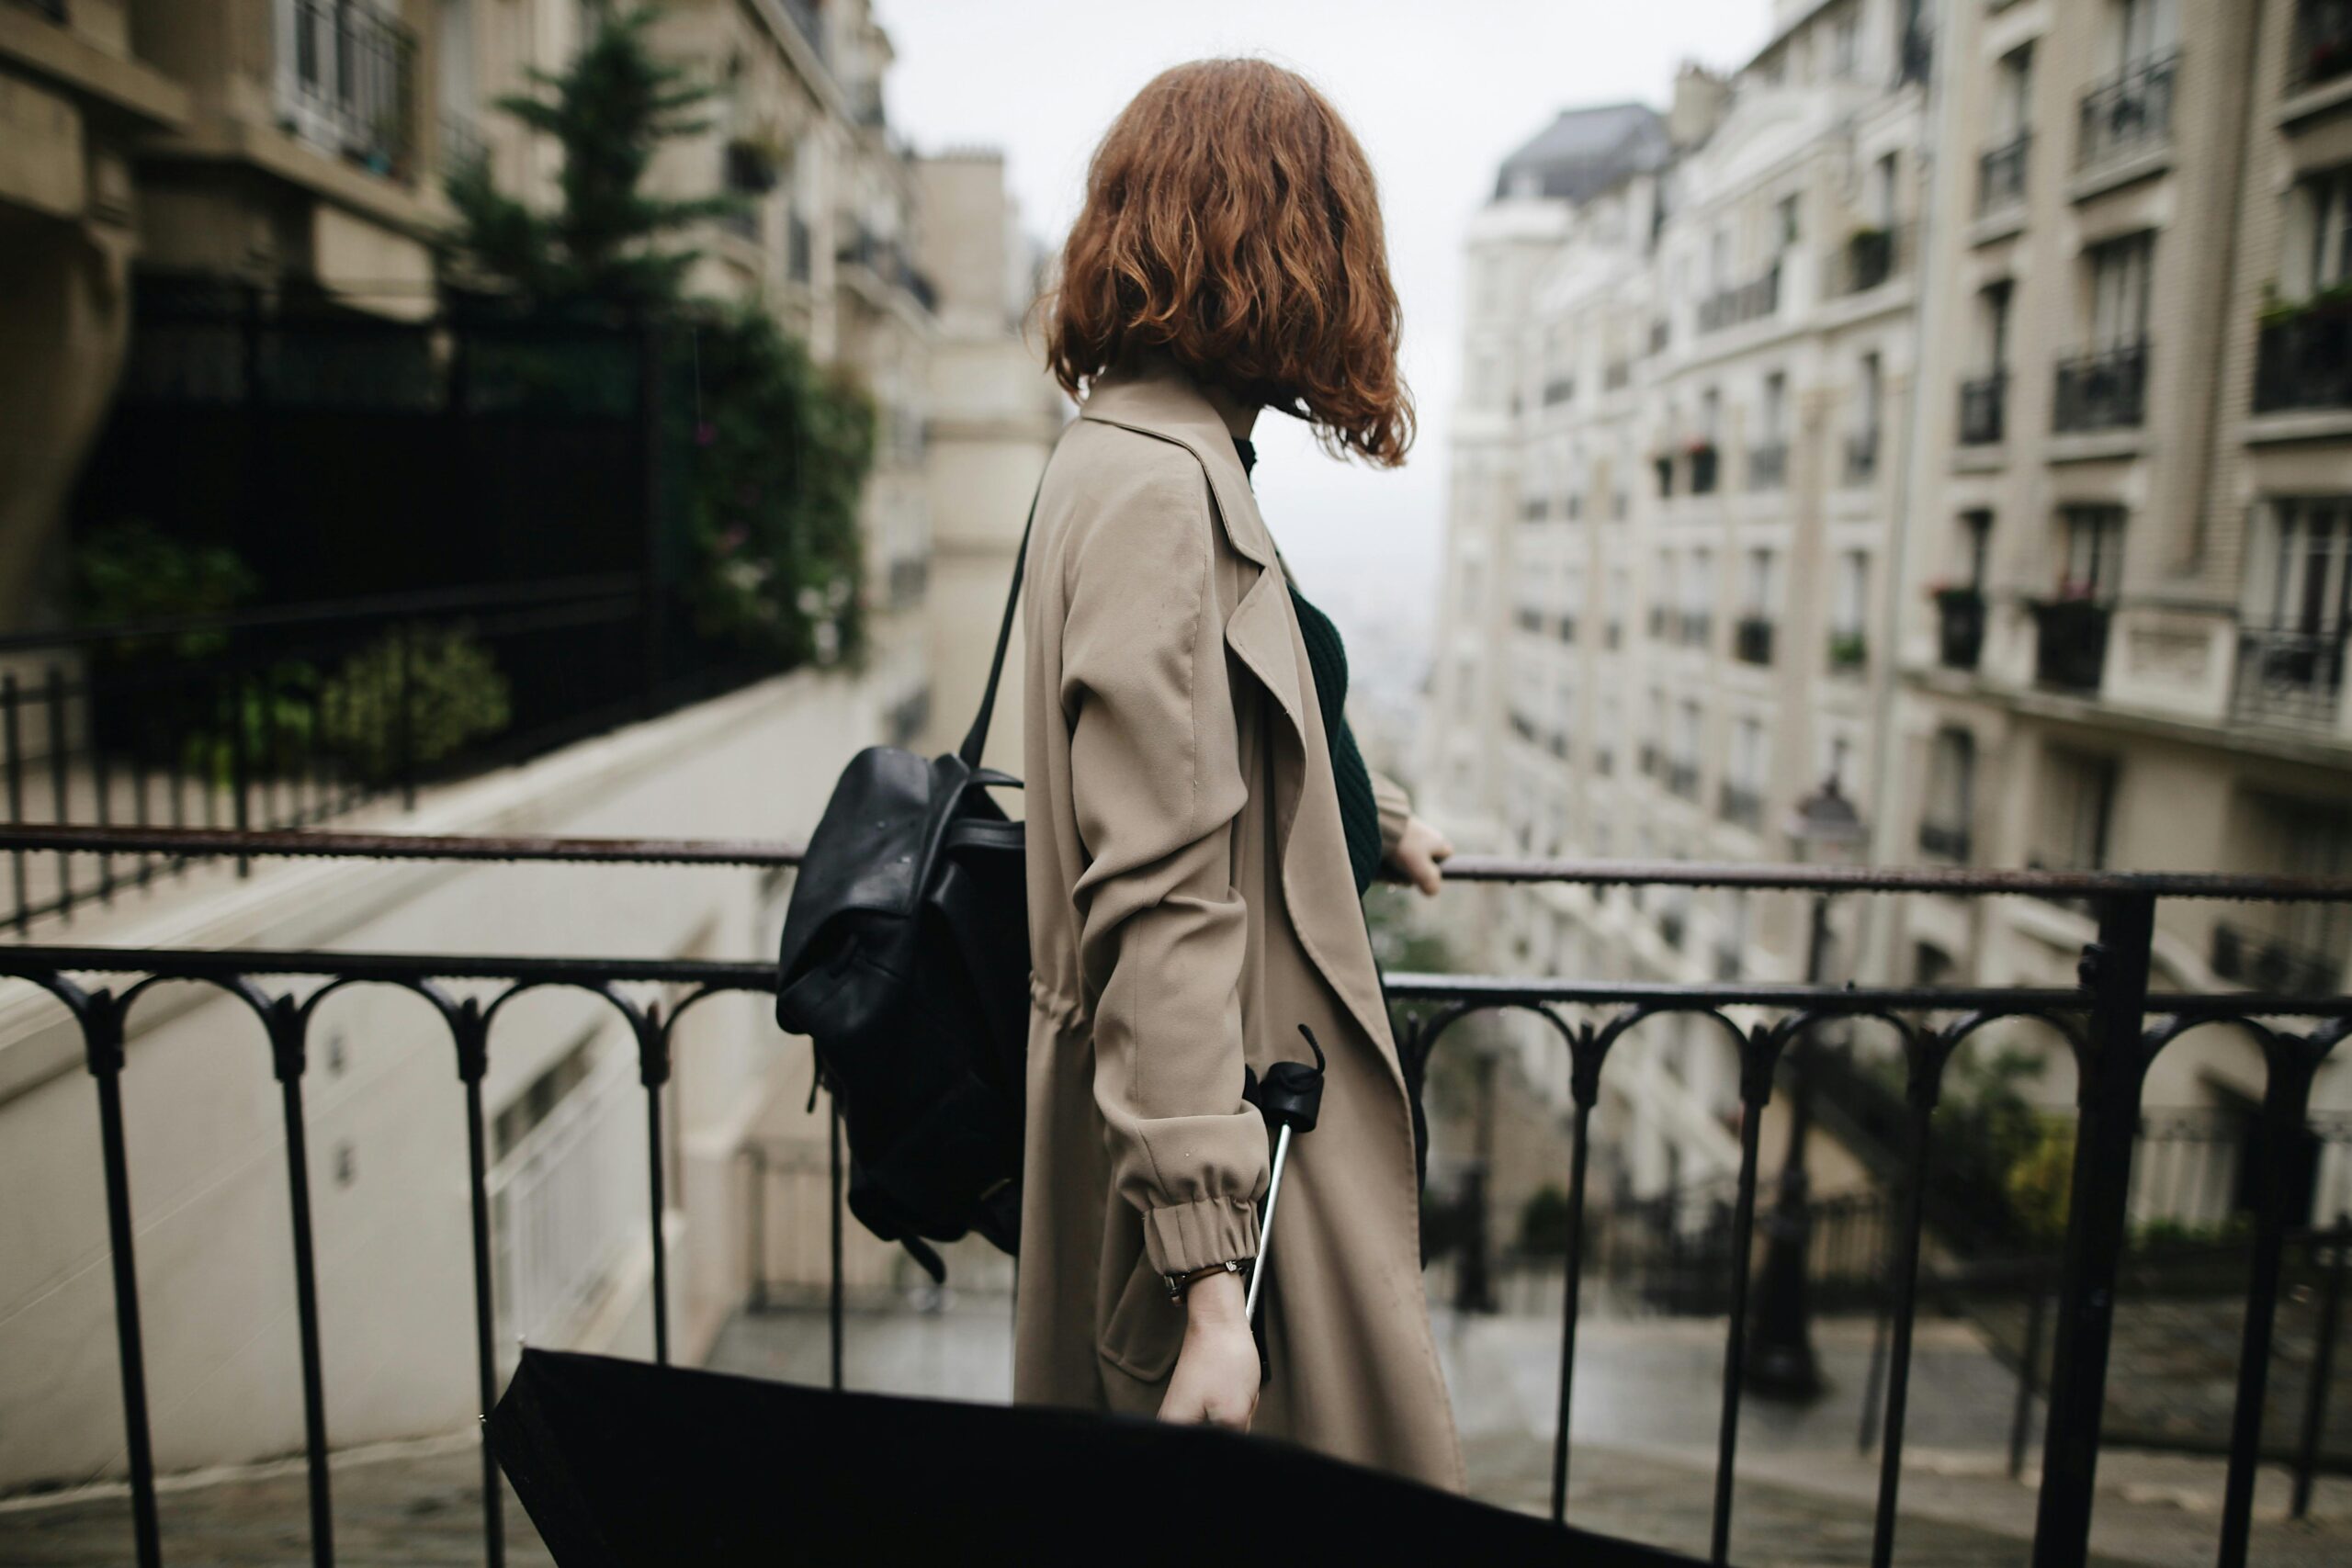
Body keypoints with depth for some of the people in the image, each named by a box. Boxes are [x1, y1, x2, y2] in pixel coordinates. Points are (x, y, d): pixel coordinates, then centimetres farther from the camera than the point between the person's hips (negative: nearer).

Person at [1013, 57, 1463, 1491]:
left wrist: (1379, 821, 43)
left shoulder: (1141, 460, 10)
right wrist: (1209, 1269, -26)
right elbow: (1162, 902, -27)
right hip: (1230, 1150, -10)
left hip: (1265, 1104, 10)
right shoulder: (1159, 491, -21)